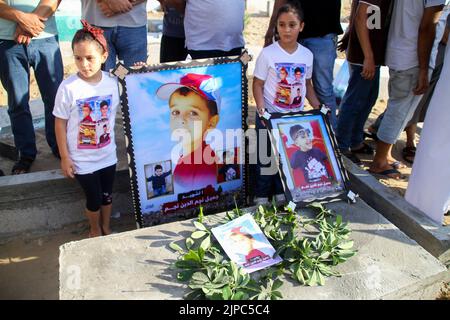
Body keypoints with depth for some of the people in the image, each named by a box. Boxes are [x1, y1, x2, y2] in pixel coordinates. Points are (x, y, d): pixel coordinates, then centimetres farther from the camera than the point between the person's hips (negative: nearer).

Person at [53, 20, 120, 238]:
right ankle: (95, 231, 39)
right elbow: (60, 123, -10)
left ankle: (106, 227, 44)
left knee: (107, 195, 19)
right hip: (82, 160, -2)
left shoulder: (112, 83, -10)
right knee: (94, 199, 12)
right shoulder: (68, 88, -18)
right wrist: (64, 158, -7)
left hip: (107, 155, 3)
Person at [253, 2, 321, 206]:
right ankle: (261, 196, 21)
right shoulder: (267, 53, -10)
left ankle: (281, 193, 29)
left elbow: (307, 85, 12)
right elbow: (258, 84, -8)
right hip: (270, 116, -4)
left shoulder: (307, 55, 2)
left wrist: (318, 108, 6)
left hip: (296, 115, 4)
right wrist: (261, 109, -20)